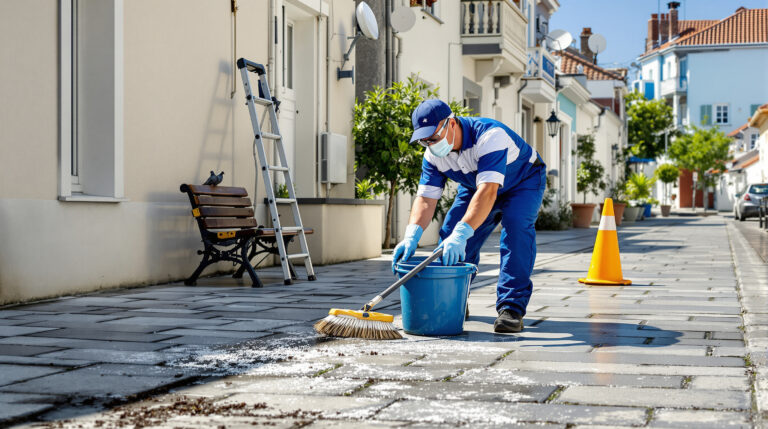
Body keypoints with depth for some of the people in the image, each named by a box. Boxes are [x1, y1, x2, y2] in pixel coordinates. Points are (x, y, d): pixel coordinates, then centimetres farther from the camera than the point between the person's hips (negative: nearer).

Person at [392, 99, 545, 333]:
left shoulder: (489, 136, -40)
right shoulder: (434, 154, -18)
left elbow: (488, 191, -50)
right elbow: (426, 198, -20)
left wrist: (461, 234, -60)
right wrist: (412, 236, -39)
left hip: (523, 181, -6)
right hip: (476, 185, 6)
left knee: (516, 226, -31)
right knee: (450, 234, -10)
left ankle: (511, 308, -30)